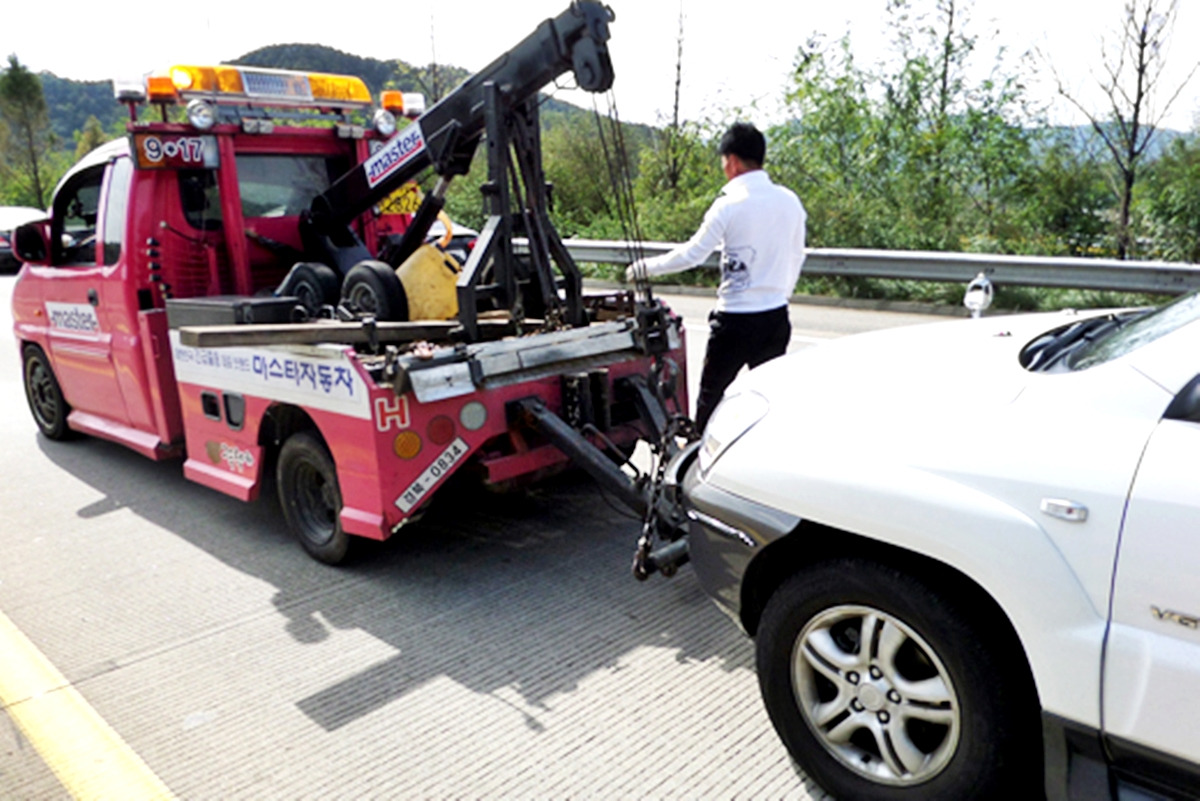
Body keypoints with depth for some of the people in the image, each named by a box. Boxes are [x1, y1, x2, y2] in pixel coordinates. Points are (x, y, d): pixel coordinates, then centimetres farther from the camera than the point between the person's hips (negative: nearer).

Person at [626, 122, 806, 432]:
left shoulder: (730, 204, -13)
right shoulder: (790, 201, 4)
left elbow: (692, 253, -10)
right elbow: (796, 259, 12)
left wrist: (647, 267, 3)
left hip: (736, 318, -5)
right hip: (776, 318, 5)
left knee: (711, 393, 10)